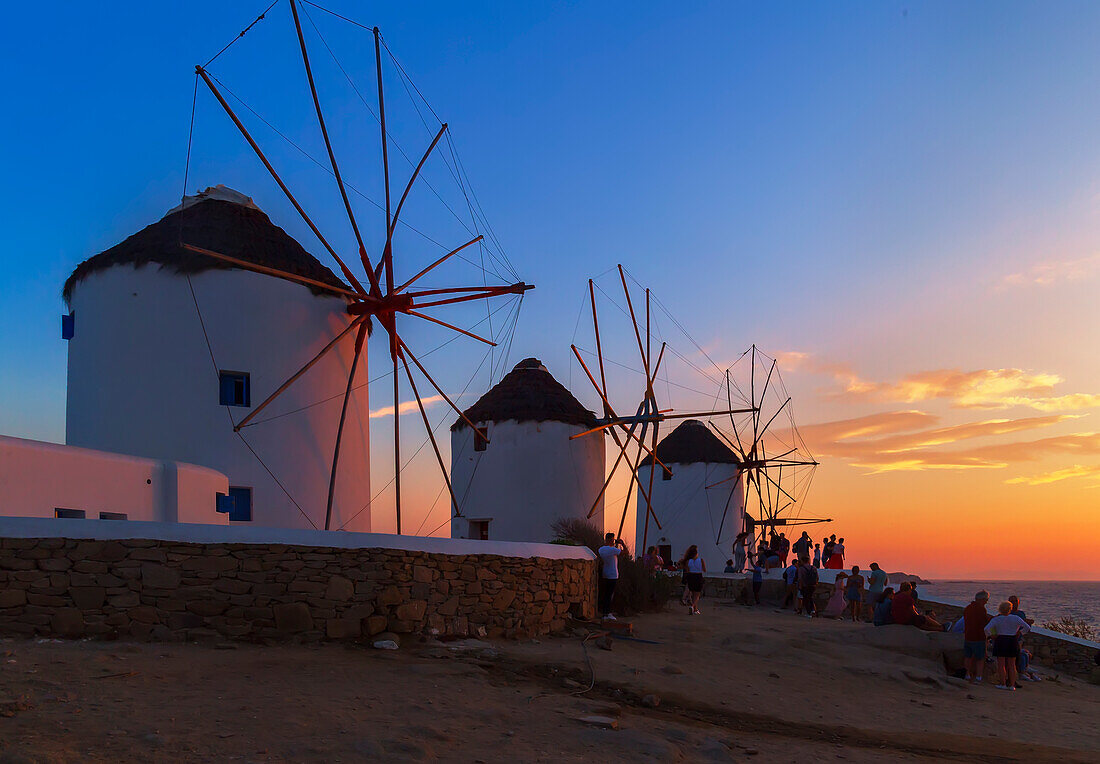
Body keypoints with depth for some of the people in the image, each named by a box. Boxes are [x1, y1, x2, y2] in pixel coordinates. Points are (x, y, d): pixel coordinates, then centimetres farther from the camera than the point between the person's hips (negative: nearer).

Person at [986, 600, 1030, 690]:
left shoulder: (996, 619, -4)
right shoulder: (1016, 618, -1)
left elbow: (987, 629, -13)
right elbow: (1027, 628, -3)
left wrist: (991, 635, 3)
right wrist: (1019, 633, 7)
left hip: (1001, 641, -2)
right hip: (1013, 642, 2)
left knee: (1001, 664, 2)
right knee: (1011, 665, 8)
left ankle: (1003, 684, -1)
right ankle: (1012, 685, 7)